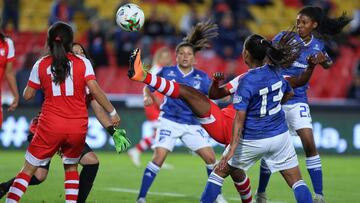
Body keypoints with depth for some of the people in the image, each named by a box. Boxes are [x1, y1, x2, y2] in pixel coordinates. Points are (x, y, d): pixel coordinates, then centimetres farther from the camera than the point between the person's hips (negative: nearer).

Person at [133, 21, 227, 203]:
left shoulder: (201, 77, 2)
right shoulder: (166, 72, -1)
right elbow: (148, 87, 8)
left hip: (193, 124, 2)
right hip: (169, 121, -2)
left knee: (210, 157, -2)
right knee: (159, 157, -17)